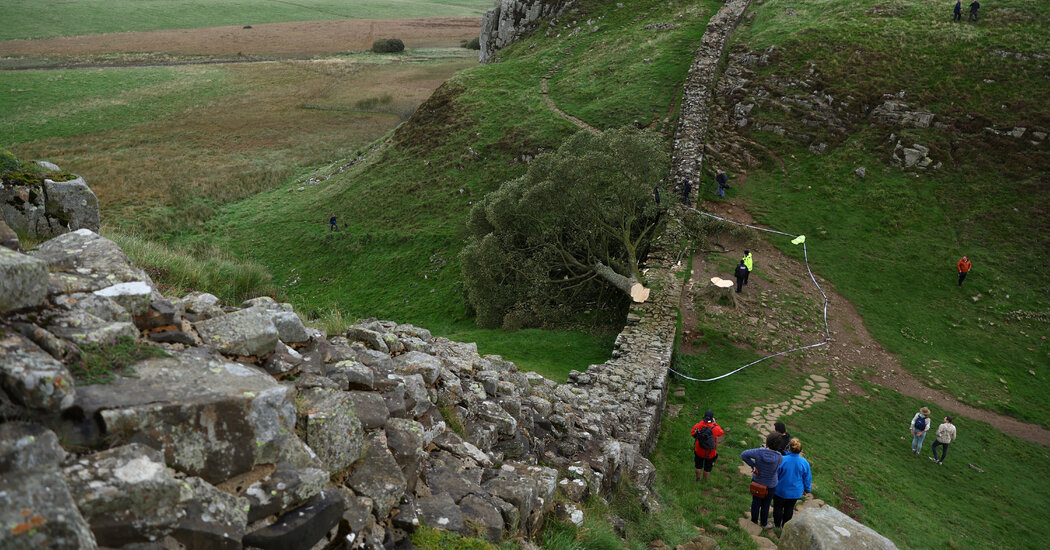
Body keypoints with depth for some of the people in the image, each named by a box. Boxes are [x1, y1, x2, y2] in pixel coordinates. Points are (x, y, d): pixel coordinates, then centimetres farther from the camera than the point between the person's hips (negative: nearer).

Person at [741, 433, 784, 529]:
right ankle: (764, 523, 42)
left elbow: (743, 455, -21)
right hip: (770, 486, -1)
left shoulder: (759, 452, -25)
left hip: (756, 482, 1)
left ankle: (754, 521, 43)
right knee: (765, 505, 21)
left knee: (755, 502, 23)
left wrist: (753, 465, -14)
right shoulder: (780, 458, -25)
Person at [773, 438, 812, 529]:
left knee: (778, 508, 19)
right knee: (789, 509, 22)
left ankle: (777, 525, 34)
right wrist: (807, 489, 15)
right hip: (795, 492, 2)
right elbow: (807, 478, -3)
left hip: (781, 491, -2)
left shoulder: (782, 460, -27)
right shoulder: (804, 462, -18)